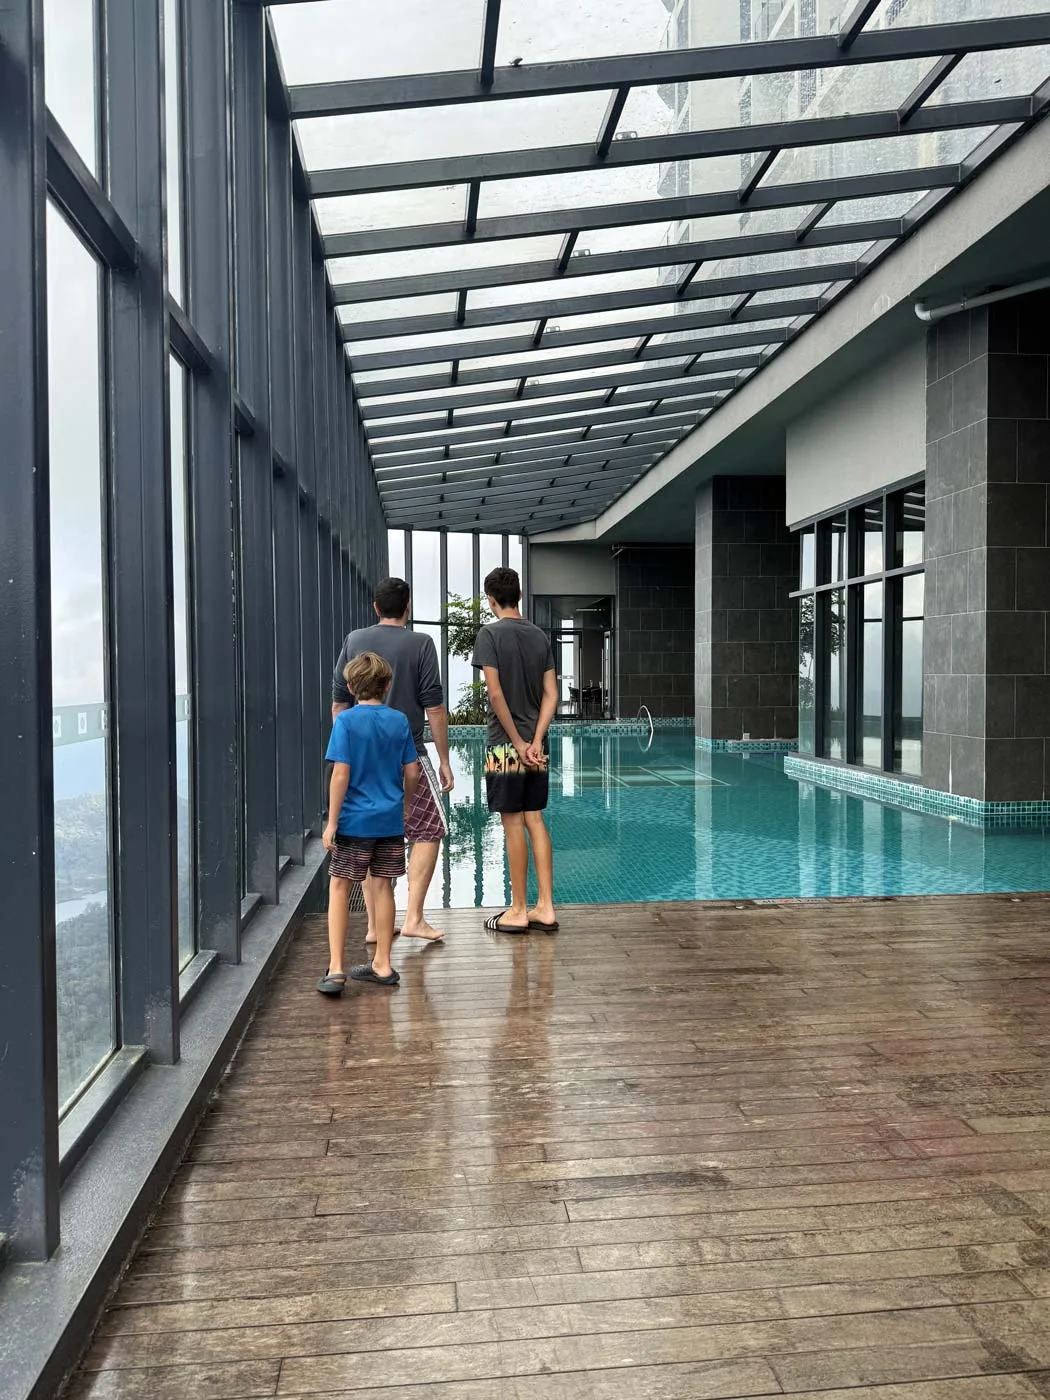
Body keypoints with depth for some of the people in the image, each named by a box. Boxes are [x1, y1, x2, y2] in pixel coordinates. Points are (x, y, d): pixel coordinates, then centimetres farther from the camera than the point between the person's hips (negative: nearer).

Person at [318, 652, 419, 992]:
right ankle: (382, 965, 20)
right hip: (391, 820, 4)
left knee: (339, 887, 6)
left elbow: (341, 774, -14)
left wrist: (332, 822, -8)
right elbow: (412, 773, 5)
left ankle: (336, 969, 2)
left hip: (355, 820, -4)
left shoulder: (346, 720, -9)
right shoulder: (399, 721, 2)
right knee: (383, 887, 12)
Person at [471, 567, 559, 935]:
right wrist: (536, 741, -3)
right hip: (535, 743, 6)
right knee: (535, 820, 10)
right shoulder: (539, 636, 9)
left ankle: (518, 912, 7)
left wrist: (518, 743, -11)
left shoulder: (490, 634, -8)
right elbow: (551, 695, 3)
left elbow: (496, 694, -15)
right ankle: (545, 908, 12)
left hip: (505, 743, -5)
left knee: (513, 824, -1)